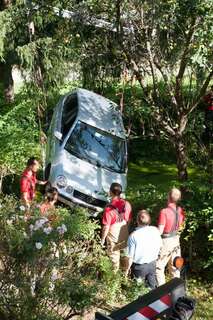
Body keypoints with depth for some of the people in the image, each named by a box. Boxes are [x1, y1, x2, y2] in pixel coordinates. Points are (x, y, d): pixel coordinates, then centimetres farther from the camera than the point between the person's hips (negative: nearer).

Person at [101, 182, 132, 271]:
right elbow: (129, 220, 0)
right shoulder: (127, 204, -14)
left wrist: (103, 238, -6)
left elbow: (106, 227, -21)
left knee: (114, 255, 16)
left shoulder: (109, 208, -29)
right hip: (125, 234, 4)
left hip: (113, 236, -4)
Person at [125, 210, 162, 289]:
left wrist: (128, 268, -3)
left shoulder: (133, 236, -26)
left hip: (139, 266, -4)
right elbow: (159, 245, 2)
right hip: (152, 264, 4)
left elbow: (131, 256, -19)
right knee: (152, 286, 24)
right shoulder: (155, 230, -14)